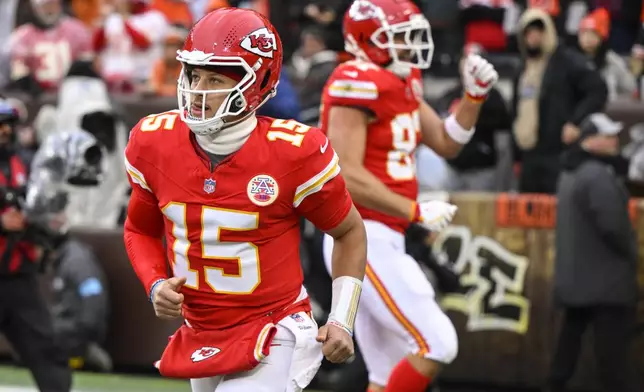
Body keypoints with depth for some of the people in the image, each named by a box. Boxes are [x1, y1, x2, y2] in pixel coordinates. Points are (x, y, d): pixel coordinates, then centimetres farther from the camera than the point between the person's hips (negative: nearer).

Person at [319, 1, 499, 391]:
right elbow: (347, 177, -21)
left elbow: (447, 143, 20)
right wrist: (417, 212, -19)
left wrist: (475, 94, 5)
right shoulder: (357, 85, -14)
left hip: (384, 241, 10)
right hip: (363, 239, -10)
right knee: (436, 344, -13)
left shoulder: (402, 84, 15)